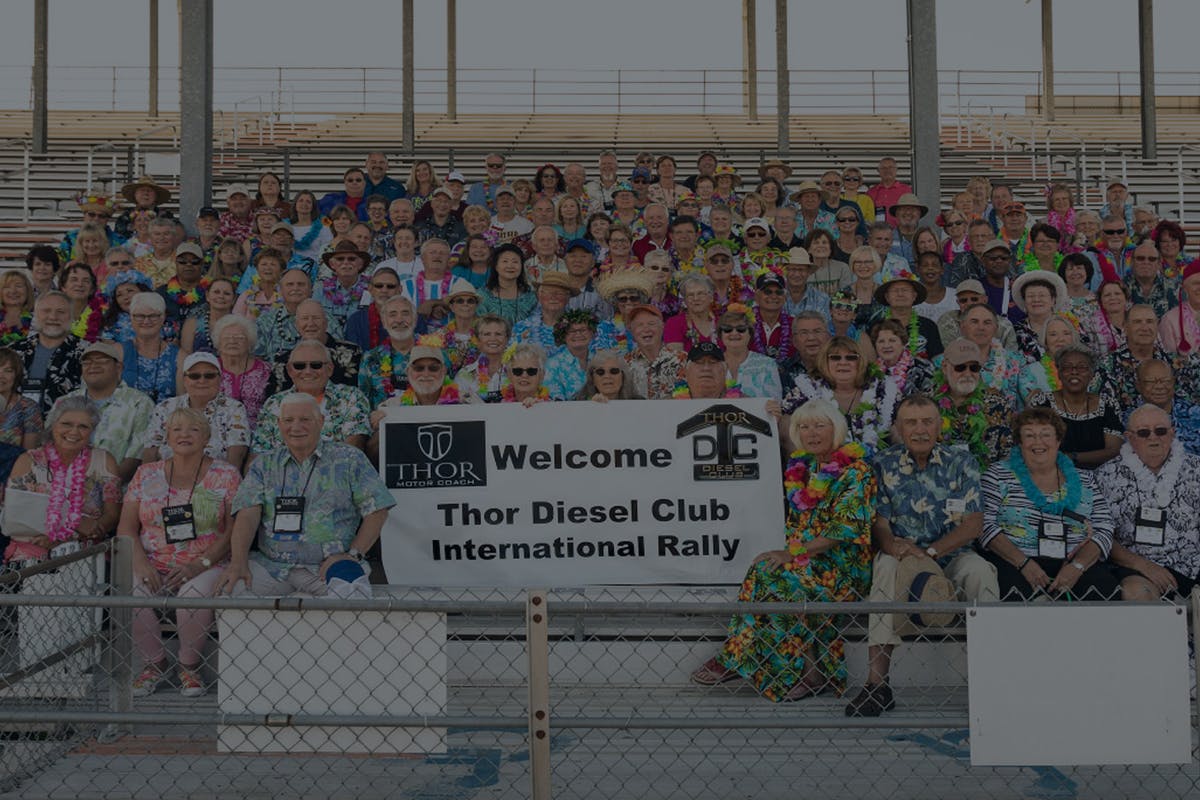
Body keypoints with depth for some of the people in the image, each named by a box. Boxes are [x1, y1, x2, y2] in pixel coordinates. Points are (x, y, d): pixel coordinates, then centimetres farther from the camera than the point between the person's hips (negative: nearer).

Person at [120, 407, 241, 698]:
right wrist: (141, 562, -10)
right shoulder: (146, 474, 12)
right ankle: (154, 664, -3)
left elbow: (234, 530, -2)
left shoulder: (225, 476, 4)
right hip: (153, 565, 3)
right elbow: (126, 527, 8)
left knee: (194, 594, -34)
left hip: (205, 566, -2)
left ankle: (189, 666, -7)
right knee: (130, 595, -28)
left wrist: (200, 564, -15)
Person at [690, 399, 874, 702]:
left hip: (842, 563, -6)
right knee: (763, 572, -23)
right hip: (803, 557, 6)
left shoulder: (855, 470, -8)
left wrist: (793, 553, -19)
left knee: (774, 579, -29)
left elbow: (845, 529, -16)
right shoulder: (800, 465, 13)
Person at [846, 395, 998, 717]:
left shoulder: (961, 462, 2)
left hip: (951, 556, 1)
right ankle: (877, 684, -36)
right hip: (904, 554, 0)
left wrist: (930, 552, -19)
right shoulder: (883, 465, 2)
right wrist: (895, 547, -28)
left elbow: (974, 524, -5)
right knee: (886, 566, -33)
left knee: (980, 570, -32)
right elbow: (878, 524, -3)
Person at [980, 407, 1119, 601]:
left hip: (1075, 562, 3)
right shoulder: (999, 474, 9)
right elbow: (985, 525, -2)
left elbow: (1104, 529, 9)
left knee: (1105, 588, -28)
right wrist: (1023, 563, -15)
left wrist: (1078, 566, -10)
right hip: (1013, 561, -3)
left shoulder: (1083, 480, 17)